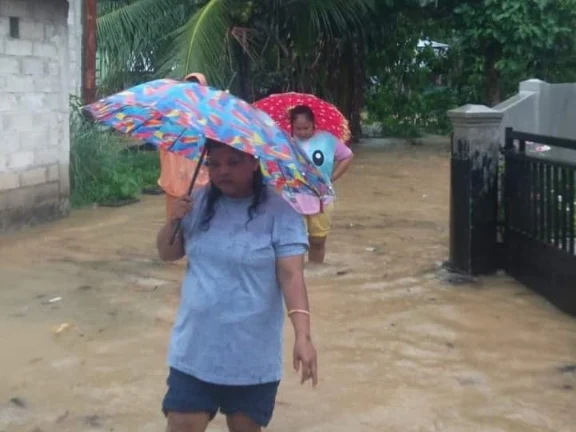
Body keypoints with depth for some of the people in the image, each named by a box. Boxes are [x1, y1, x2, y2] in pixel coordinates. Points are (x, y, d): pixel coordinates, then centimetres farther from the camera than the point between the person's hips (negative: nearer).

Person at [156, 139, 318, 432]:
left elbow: (292, 275, -18)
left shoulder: (279, 213, -11)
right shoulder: (200, 203, 3)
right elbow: (167, 254, 9)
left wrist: (302, 336, -29)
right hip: (194, 351, 3)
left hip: (252, 357, -3)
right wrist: (173, 221, -12)